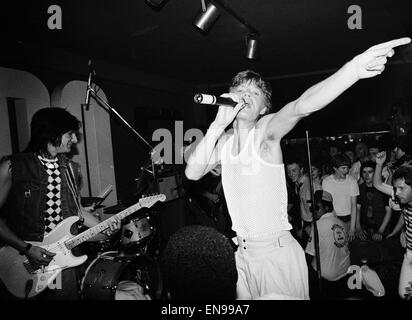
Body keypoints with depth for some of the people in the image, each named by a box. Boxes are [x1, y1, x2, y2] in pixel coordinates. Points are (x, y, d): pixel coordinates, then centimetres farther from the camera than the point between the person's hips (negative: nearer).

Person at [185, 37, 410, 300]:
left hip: (277, 252, -5)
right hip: (240, 253, 5)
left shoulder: (266, 130, -11)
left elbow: (301, 106, -31)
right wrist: (219, 124, -18)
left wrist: (354, 68, -48)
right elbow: (193, 173, -12)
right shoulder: (222, 142, 3)